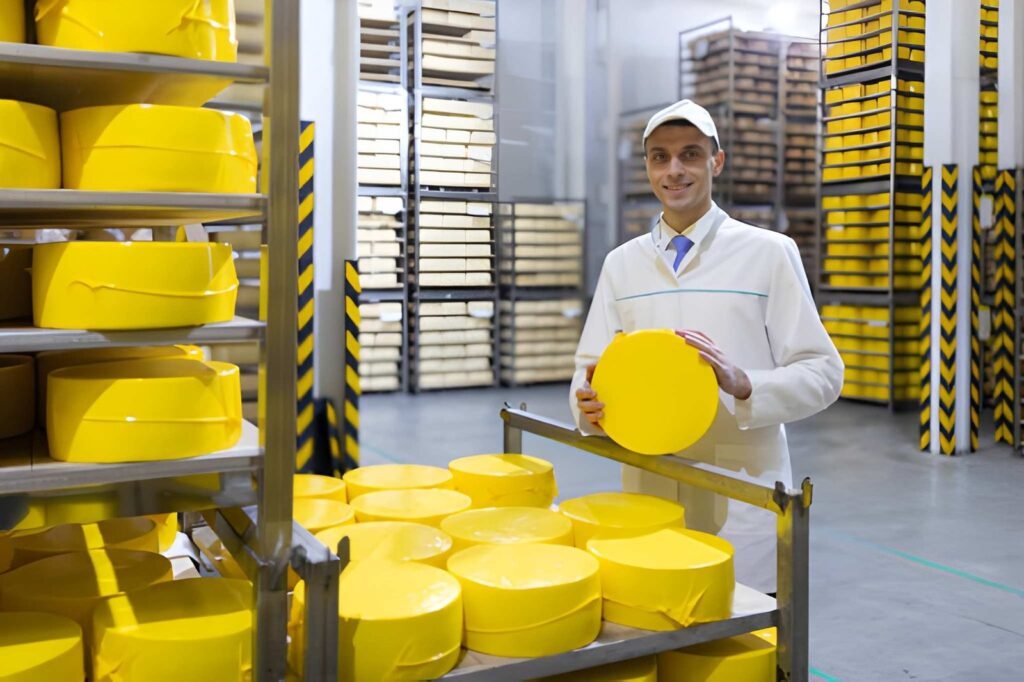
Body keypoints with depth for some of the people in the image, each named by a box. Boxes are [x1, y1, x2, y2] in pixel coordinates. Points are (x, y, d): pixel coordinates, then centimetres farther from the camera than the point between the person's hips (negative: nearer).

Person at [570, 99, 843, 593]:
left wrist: (742, 384, -22)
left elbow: (821, 373, -4)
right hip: (647, 492, 3)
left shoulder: (769, 253, -1)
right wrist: (590, 405, -16)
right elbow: (591, 367, 7)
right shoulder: (621, 262, 9)